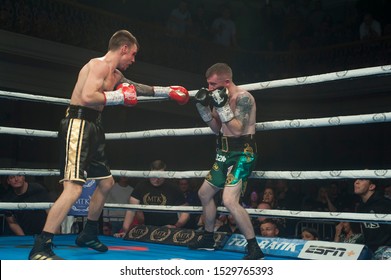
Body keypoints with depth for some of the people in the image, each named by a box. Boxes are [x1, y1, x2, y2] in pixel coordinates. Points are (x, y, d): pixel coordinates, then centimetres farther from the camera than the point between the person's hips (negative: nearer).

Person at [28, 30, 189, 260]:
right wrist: (119, 96, -14)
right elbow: (87, 97, -25)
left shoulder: (116, 75, 20)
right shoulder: (100, 64, -11)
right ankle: (41, 248, -18)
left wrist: (168, 91, 37)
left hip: (93, 127, 11)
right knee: (74, 188, -20)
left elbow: (138, 88, 36)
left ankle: (89, 234, 32)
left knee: (106, 182, 18)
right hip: (79, 124, -11)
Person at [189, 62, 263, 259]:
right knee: (204, 193, 19)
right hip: (225, 154, 10)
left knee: (229, 200, -24)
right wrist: (203, 106, 5)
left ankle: (254, 249, -13)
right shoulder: (223, 97, 8)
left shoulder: (242, 97, -17)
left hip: (242, 154, -10)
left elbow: (237, 130, -23)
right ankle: (208, 238, 37)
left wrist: (222, 105, -24)